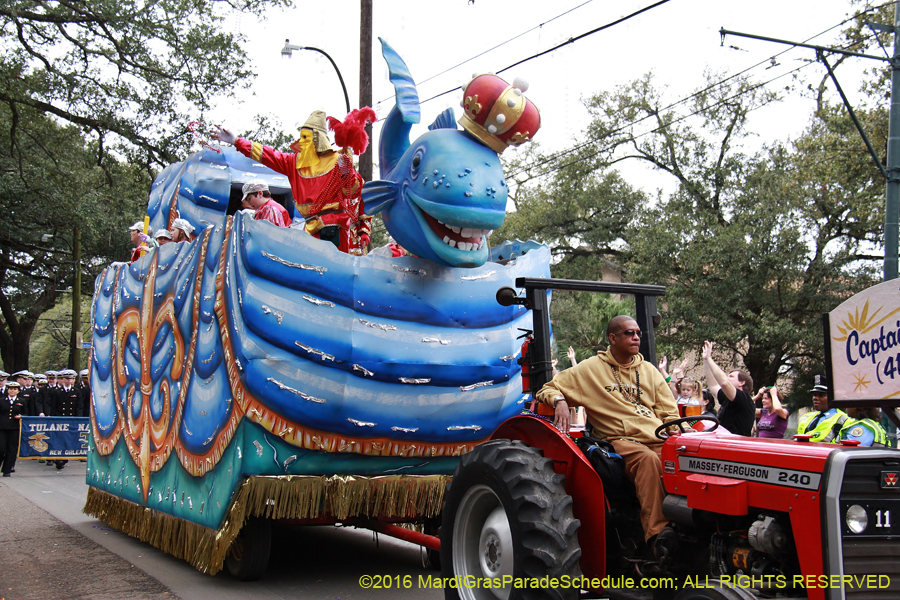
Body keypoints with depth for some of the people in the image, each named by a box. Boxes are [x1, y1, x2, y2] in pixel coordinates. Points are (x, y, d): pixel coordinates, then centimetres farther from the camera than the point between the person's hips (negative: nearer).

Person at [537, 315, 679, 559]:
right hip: (620, 440, -3)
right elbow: (548, 389, 13)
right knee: (648, 459, -38)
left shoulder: (649, 371, 23)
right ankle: (657, 533, -46)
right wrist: (559, 400, -10)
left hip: (658, 439, 4)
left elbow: (670, 413, 22)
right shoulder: (590, 369, 11)